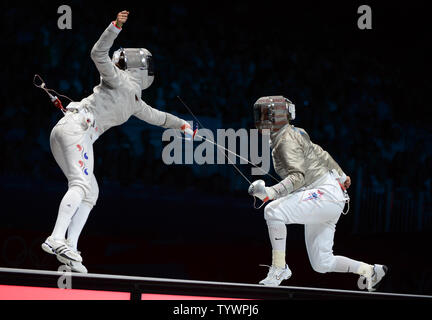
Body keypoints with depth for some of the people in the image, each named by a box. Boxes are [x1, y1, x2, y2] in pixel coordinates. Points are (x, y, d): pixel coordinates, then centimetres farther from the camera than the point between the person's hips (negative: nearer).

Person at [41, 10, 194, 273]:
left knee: (90, 193, 10)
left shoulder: (134, 100, 27)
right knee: (81, 184, -24)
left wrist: (181, 124, 51)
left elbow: (154, 116, 44)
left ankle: (70, 248, 1)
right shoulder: (119, 79, 3)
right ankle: (57, 239, -39)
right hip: (75, 126, -10)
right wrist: (116, 27, -23)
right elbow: (99, 53, -12)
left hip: (82, 137, 10)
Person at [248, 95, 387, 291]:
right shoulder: (292, 134, 16)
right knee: (321, 264, 9)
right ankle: (371, 271, 20)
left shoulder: (287, 141, -13)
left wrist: (271, 192, -39)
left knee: (273, 211, -26)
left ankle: (279, 269, -18)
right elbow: (320, 153, 28)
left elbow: (298, 176, -26)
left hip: (326, 193, -10)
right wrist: (340, 175, 42)